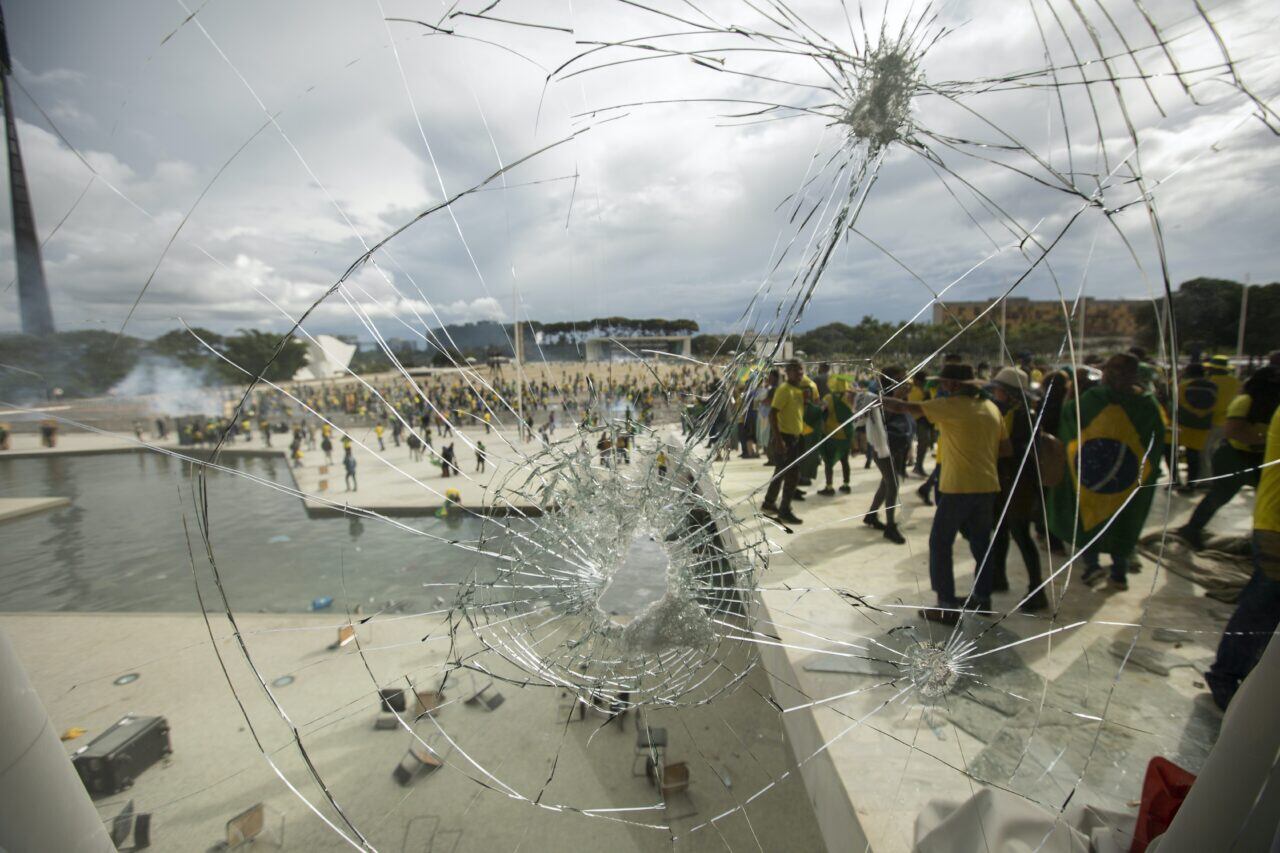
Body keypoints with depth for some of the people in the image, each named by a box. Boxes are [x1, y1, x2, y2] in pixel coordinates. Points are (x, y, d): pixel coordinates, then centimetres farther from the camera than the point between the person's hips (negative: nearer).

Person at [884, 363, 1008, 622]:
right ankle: (982, 597, 32)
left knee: (940, 544, 3)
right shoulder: (991, 407, 8)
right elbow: (1006, 450, 12)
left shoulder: (951, 406, -11)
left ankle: (948, 607, 5)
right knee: (981, 543, 20)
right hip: (988, 485, 7)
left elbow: (905, 407, -11)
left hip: (959, 487, -7)